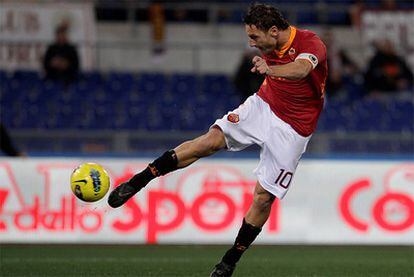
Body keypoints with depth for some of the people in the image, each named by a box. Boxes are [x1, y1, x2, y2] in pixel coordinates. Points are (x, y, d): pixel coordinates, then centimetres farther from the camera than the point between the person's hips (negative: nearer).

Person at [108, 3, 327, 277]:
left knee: (264, 196, -8)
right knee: (211, 139, -18)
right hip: (262, 107, 5)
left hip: (292, 129, -4)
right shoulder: (270, 45, -3)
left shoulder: (310, 43, -24)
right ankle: (137, 182, -18)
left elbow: (301, 68, -49)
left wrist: (270, 69, -66)